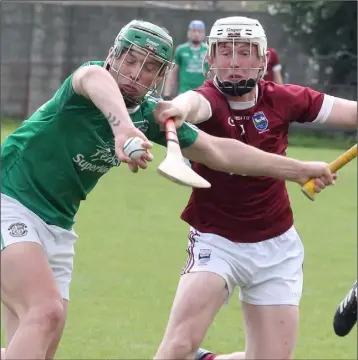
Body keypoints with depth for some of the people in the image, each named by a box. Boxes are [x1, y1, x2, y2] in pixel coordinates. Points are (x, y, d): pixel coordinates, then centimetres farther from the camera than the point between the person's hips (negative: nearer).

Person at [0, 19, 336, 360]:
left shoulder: (149, 115, 2)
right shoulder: (93, 74, -18)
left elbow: (218, 152, 13)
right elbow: (95, 80, -45)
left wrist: (299, 170, 15)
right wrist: (122, 127, -67)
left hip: (55, 227, 8)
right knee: (46, 313, -28)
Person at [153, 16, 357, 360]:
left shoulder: (282, 99, -8)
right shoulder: (210, 99, -20)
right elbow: (197, 103, -45)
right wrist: (181, 108, -68)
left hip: (276, 245, 4)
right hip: (216, 240, -4)